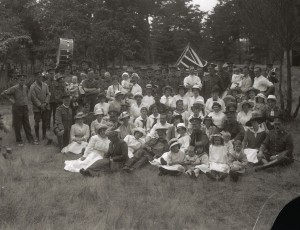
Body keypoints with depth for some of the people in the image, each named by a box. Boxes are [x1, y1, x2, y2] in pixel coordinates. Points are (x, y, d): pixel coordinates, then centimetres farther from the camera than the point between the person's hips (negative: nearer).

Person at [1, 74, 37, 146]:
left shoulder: (25, 87, 4)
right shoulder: (14, 88, -13)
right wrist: (10, 99, -10)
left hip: (25, 108, 5)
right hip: (17, 108, -4)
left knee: (27, 124, 9)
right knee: (17, 126, 4)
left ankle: (30, 139, 14)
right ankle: (19, 141, 15)